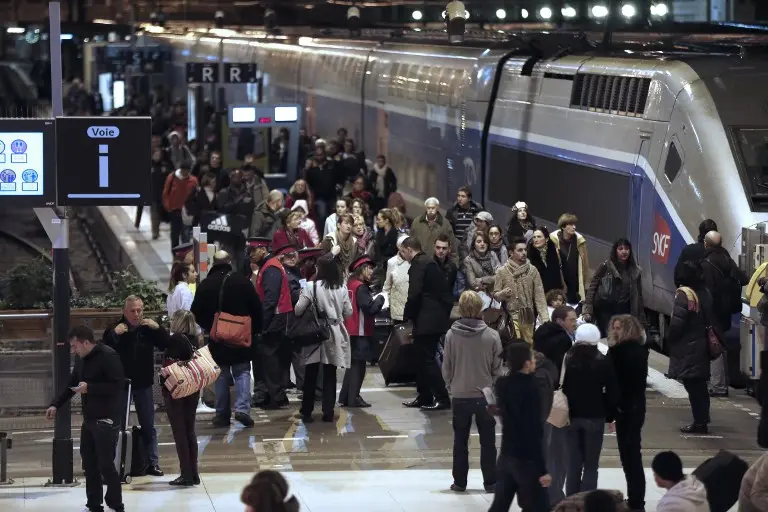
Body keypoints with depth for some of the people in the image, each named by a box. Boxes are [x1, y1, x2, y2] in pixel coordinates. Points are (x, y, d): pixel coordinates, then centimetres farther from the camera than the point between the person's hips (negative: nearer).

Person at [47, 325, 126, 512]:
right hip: (89, 418, 9)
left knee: (106, 463, -7)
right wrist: (55, 405, 9)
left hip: (107, 419, -9)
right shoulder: (81, 359, 10)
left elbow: (118, 385, -24)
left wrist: (89, 388, -24)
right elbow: (71, 384, 19)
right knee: (89, 462, 11)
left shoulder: (108, 356, -18)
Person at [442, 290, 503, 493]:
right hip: (485, 395, 0)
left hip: (460, 395, 0)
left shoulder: (451, 335, -10)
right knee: (488, 441, 10)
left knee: (460, 440, 12)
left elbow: (446, 366, -2)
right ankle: (490, 481, 12)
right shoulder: (492, 336, -11)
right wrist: (494, 388, 10)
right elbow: (497, 368, -4)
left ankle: (460, 481, 14)